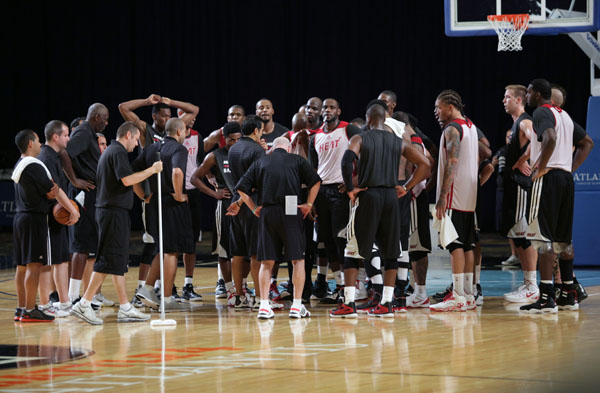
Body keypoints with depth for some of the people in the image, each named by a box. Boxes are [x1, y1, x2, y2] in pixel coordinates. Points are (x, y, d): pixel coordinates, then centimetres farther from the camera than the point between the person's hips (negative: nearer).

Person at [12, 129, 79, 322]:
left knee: (22, 266, 11)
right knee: (34, 265, -8)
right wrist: (73, 210, -10)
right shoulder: (33, 165, -16)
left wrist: (51, 192, -4)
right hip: (34, 219, -10)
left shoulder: (19, 165, 15)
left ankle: (21, 308, 15)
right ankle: (29, 311, -10)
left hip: (20, 217, 10)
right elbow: (53, 191, -15)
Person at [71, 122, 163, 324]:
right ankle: (84, 305, -12)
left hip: (107, 210, 11)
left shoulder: (110, 151, 20)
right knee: (108, 260, -10)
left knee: (118, 261, 10)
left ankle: (125, 308, 11)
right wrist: (152, 170, -15)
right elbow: (127, 179, -24)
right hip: (114, 212, -11)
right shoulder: (118, 152, -12)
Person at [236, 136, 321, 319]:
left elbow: (241, 188, 8)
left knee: (266, 262, 7)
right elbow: (315, 182, 0)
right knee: (298, 259, 7)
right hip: (290, 214, -2)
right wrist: (308, 204, 6)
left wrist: (254, 209, 12)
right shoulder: (297, 160, 10)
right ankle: (297, 306, 3)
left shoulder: (260, 163, 14)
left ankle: (264, 306, -1)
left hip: (266, 214, 2)